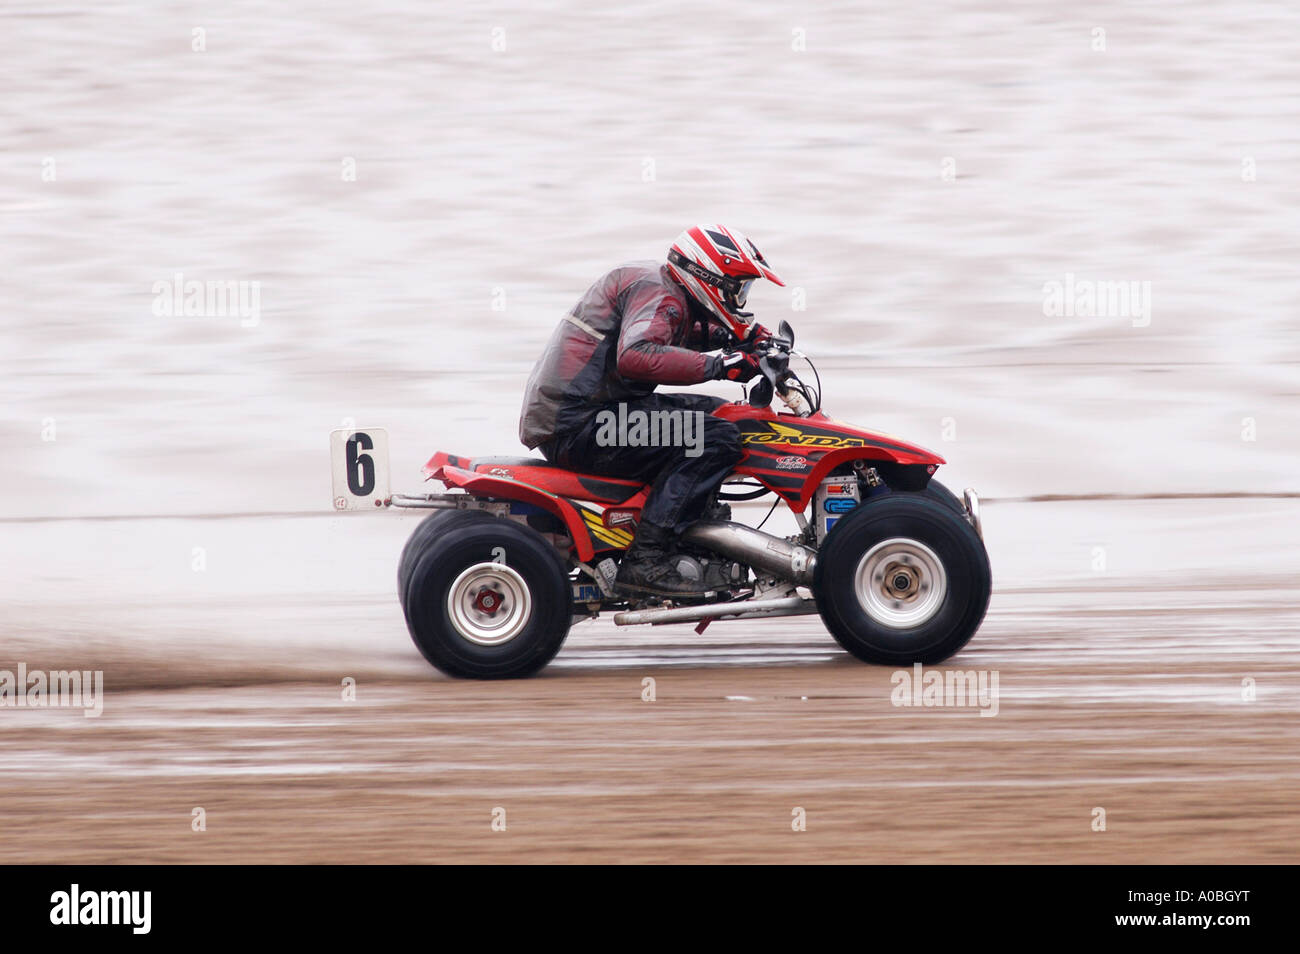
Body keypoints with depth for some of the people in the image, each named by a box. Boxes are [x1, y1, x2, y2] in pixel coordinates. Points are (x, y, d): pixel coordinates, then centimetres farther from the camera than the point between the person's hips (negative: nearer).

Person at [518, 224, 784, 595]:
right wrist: (716, 364, -28)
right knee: (717, 437, -21)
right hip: (578, 423, -11)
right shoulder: (659, 294, -12)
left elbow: (674, 343, 39)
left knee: (717, 411, 19)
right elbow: (635, 356, -31)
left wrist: (731, 337, 20)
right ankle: (645, 560, -26)